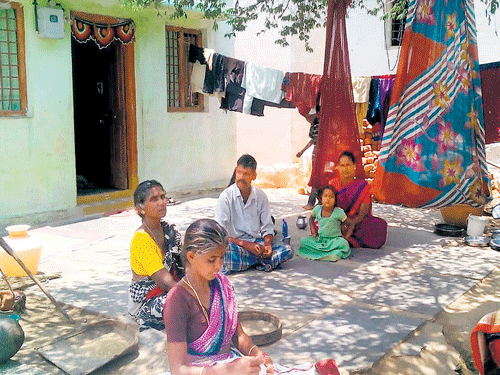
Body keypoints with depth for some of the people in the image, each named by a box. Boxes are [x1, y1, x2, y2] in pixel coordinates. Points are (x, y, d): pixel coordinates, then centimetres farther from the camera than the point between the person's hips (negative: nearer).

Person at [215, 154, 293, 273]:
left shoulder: (260, 196, 7)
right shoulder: (226, 196, -5)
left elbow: (267, 227, 12)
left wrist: (268, 245, -10)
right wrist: (246, 244, -20)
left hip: (257, 242, 4)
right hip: (235, 244, -4)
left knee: (287, 251, -18)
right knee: (227, 251, -39)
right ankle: (262, 259, -18)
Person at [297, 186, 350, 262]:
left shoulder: (339, 212, -12)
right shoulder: (317, 209, -1)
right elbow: (311, 218, 20)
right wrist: (313, 230, 7)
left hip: (334, 239, -4)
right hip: (320, 239, 5)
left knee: (343, 244, -37)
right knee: (303, 240, -18)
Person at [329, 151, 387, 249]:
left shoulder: (362, 185, 1)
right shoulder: (333, 183, 5)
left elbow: (363, 212, -10)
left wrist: (353, 222, -34)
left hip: (357, 222, 0)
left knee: (381, 225, -30)